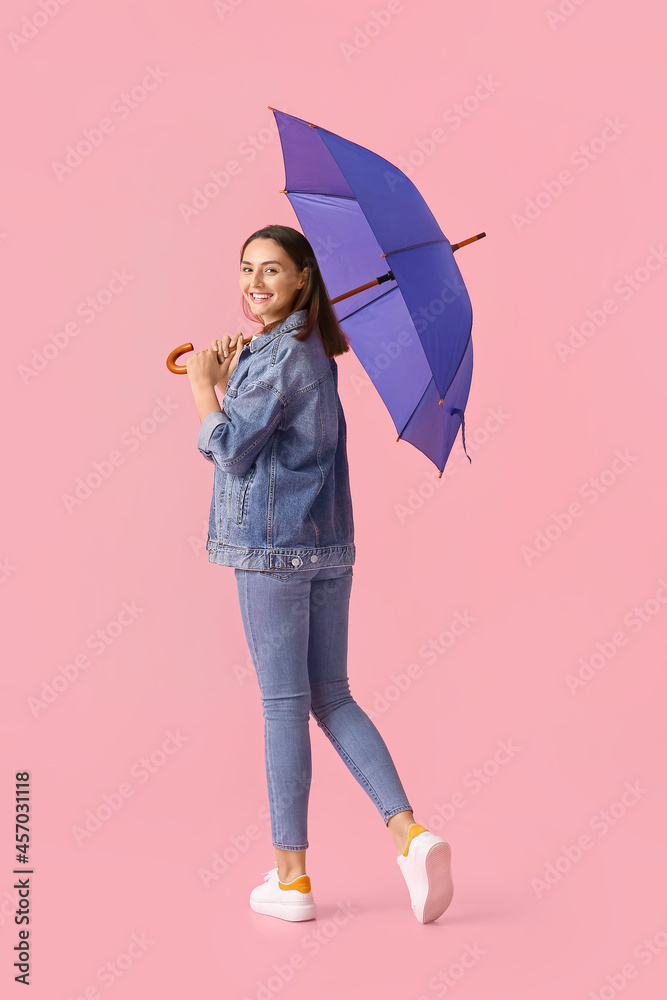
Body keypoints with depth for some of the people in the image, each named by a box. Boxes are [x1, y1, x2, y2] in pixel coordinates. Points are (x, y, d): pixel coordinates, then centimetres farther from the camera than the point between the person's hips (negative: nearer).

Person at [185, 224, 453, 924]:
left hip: (272, 546, -9)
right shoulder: (315, 351, 17)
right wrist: (229, 383, 14)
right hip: (328, 544, 9)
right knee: (332, 699, 13)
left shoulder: (278, 354, -12)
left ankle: (291, 878, 11)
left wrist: (203, 386, 1)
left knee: (283, 704, 0)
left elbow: (229, 449, -13)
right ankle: (410, 833, 4)